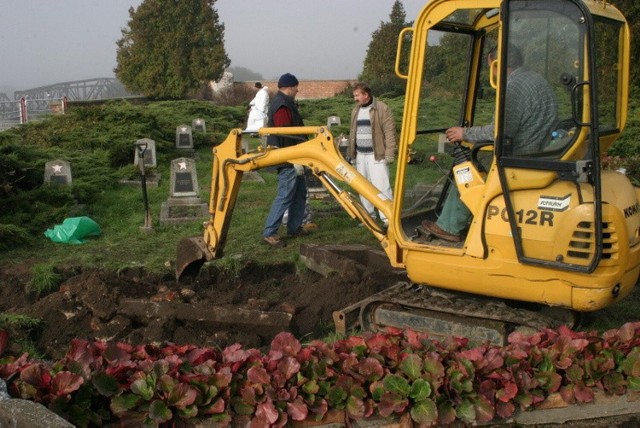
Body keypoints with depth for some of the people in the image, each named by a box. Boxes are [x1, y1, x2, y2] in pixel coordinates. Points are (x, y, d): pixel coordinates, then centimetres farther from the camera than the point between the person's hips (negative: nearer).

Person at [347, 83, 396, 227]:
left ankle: (387, 218, -8)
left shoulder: (382, 109, -9)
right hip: (360, 155, 7)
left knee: (381, 186, -11)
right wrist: (351, 152, 15)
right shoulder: (356, 110, 14)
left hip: (377, 155, -7)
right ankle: (369, 216, 22)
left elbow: (390, 133, -12)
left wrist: (389, 155, -16)